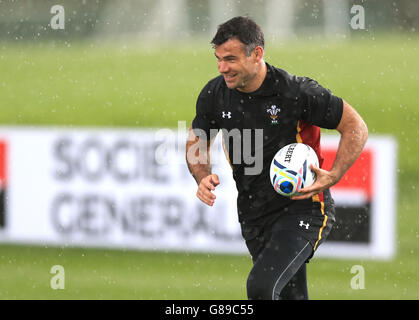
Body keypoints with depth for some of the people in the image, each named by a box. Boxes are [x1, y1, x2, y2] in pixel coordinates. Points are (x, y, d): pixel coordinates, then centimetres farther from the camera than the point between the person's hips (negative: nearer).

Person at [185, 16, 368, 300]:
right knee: (292, 296, 11)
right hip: (254, 217, 6)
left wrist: (332, 177, -20)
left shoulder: (298, 92, -18)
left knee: (261, 286, -26)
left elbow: (356, 127, -8)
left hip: (303, 209, -6)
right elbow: (197, 143, 14)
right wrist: (204, 177, -7)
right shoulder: (214, 95, -3)